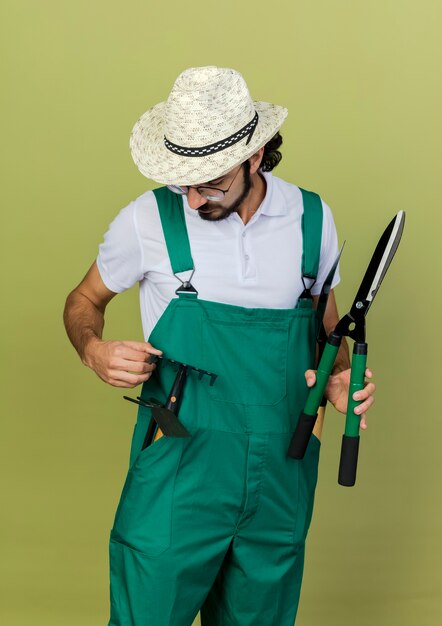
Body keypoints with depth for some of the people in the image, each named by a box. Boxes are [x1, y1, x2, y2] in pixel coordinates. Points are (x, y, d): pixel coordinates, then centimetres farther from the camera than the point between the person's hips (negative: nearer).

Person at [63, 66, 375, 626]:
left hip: (282, 477, 3)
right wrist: (93, 350, -12)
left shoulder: (312, 219, 1)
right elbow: (84, 301, 10)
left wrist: (339, 377, -4)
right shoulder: (147, 221, -6)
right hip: (179, 476, -2)